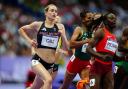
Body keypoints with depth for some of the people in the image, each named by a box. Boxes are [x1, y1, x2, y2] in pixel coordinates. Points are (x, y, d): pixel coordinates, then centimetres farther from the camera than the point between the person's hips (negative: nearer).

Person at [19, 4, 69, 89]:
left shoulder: (60, 27, 4)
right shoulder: (38, 25, -2)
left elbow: (67, 46, 3)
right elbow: (21, 29, 13)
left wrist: (62, 35, -13)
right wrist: (29, 40, -1)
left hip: (51, 64, 4)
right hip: (38, 60, -4)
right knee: (48, 80, -29)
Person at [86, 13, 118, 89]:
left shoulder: (114, 37, 17)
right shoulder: (101, 32, -6)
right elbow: (88, 48, -16)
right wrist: (101, 56, -30)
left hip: (108, 68, 7)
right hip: (97, 66, -7)